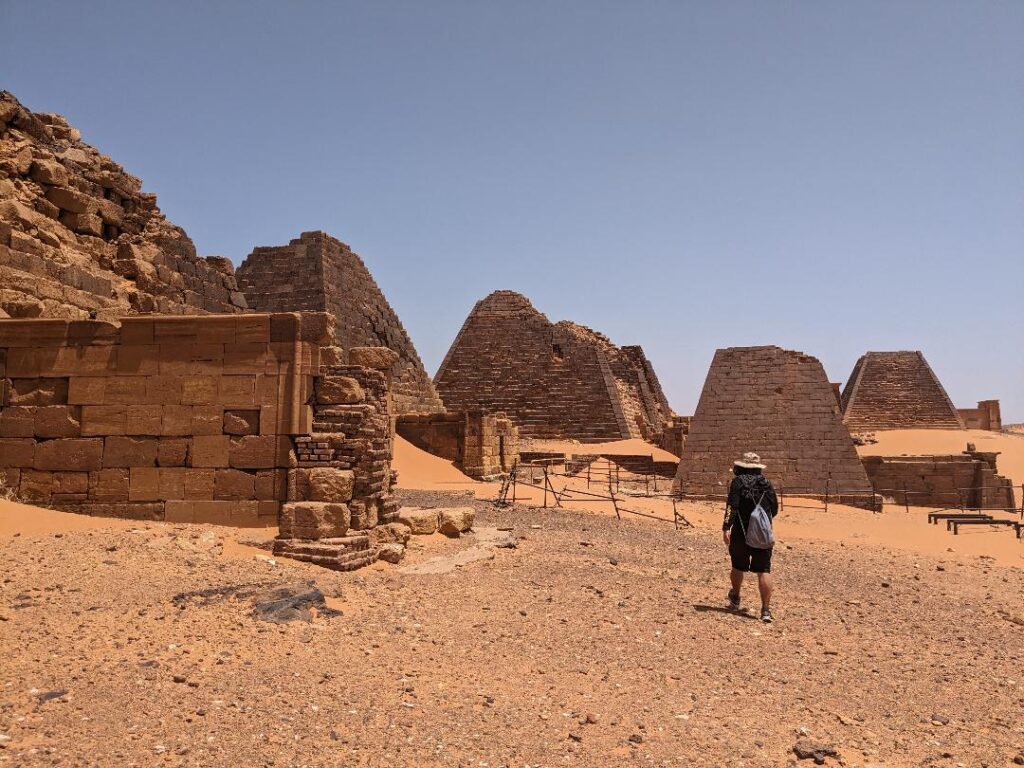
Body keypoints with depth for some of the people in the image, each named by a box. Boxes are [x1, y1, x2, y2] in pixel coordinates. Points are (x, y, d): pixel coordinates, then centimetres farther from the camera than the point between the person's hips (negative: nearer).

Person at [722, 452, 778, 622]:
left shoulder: (738, 481, -5)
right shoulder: (766, 483, 8)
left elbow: (732, 506, -17)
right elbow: (775, 509, 13)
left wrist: (726, 528, -20)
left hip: (741, 533, -2)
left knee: (738, 567, 16)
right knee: (764, 571, 0)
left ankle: (735, 599, 35)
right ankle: (766, 610, -8)